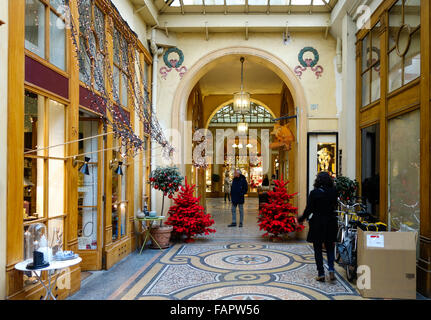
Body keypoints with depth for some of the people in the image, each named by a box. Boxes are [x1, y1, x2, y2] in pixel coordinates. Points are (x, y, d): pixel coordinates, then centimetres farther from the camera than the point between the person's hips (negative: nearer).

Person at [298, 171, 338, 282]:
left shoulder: (314, 193, -14)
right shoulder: (333, 192, -3)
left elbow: (309, 209, -12)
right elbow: (334, 206, 12)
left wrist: (301, 219, 2)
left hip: (317, 224, -3)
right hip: (331, 223, 3)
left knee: (318, 249, 8)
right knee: (330, 248, 16)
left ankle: (321, 274, 10)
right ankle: (331, 269, 0)